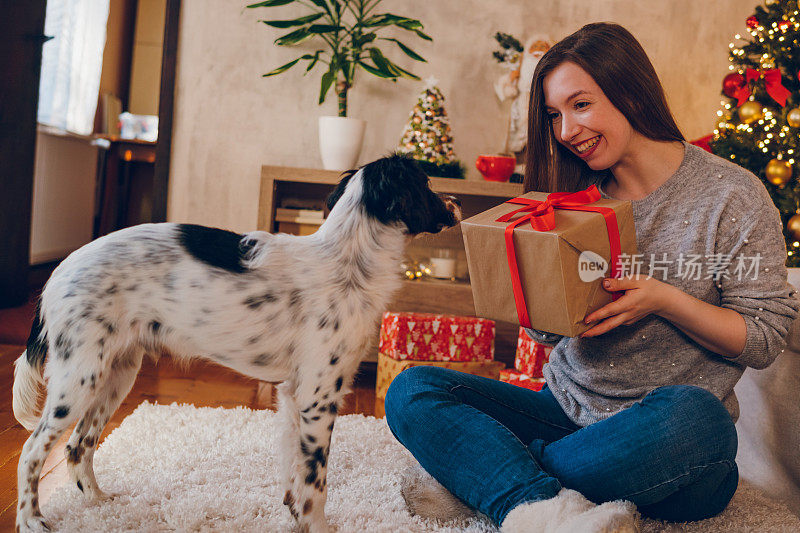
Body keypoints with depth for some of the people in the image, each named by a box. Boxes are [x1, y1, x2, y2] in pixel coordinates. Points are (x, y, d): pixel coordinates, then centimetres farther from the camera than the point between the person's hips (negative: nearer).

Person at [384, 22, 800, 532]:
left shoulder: (732, 194, -4)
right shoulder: (578, 197, 8)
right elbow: (548, 330, 11)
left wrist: (665, 300, -18)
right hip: (566, 409, 4)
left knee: (692, 417, -40)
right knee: (411, 390, -14)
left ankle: (482, 472, -21)